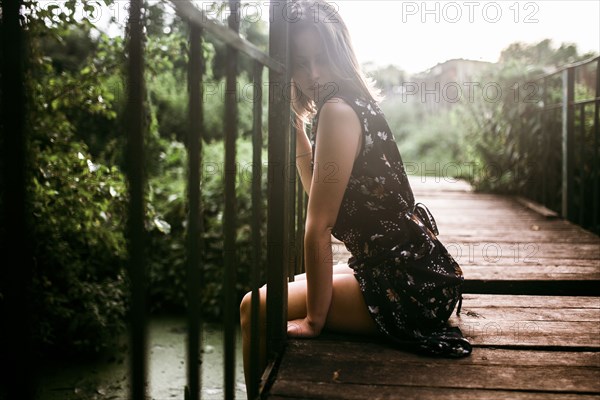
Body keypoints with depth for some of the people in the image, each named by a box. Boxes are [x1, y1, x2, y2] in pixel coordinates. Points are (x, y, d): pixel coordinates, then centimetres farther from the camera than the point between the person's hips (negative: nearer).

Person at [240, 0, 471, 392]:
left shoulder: (338, 110, -18)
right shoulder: (356, 103, 10)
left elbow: (319, 226, -19)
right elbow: (319, 189, 22)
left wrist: (314, 319, -12)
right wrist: (295, 122, 16)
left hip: (407, 286, -10)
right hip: (413, 271, 10)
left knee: (255, 309, -1)